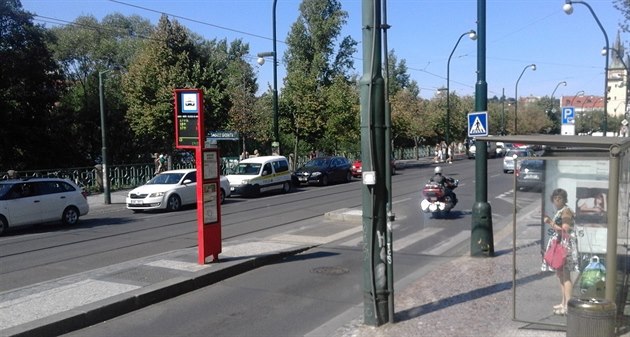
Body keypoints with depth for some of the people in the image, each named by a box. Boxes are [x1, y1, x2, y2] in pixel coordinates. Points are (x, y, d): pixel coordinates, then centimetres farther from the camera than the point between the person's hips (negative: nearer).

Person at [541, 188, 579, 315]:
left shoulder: (565, 211, -12)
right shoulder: (559, 212, 17)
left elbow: (565, 230, -18)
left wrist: (551, 223, -14)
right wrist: (550, 222, 13)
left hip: (565, 245, -10)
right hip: (558, 245, 10)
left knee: (565, 276, -10)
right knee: (560, 275, 14)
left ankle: (567, 305, -9)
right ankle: (563, 302, 22)